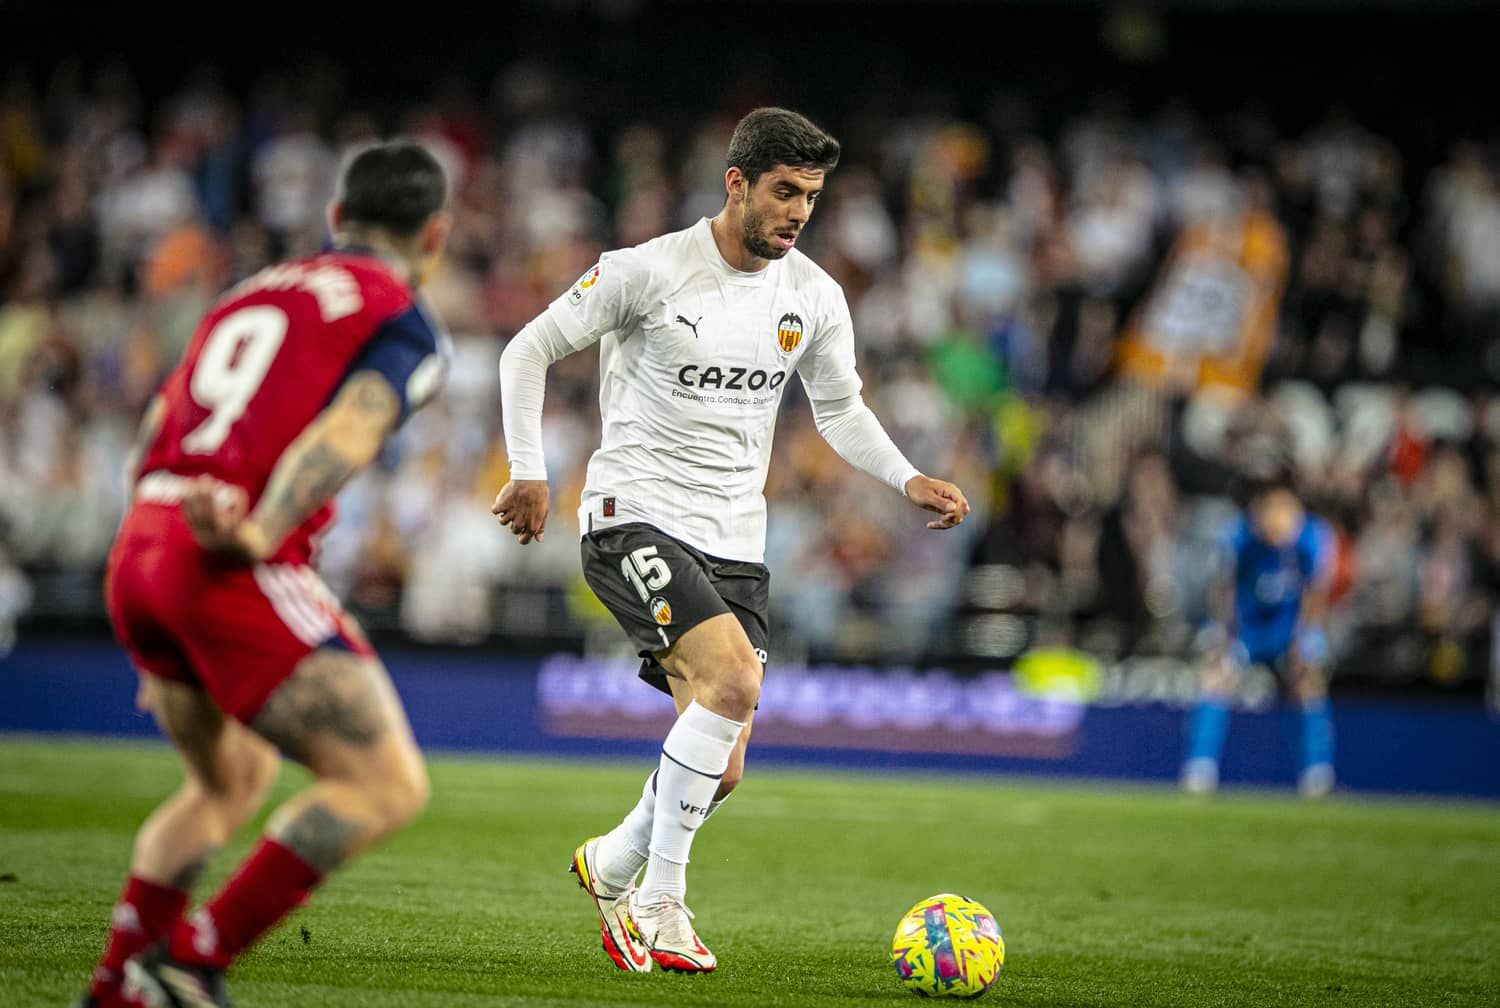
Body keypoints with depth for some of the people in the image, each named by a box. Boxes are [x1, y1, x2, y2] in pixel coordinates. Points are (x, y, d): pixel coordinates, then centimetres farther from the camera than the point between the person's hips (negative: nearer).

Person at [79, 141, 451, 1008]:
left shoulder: (255, 293, 25)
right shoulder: (405, 326, 4)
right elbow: (343, 436, -16)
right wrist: (259, 534, -30)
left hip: (138, 551, 8)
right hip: (236, 571, -8)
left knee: (232, 780, 28)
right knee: (388, 784, -5)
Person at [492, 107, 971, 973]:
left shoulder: (816, 297, 4)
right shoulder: (649, 271, -10)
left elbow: (840, 407, 18)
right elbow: (530, 351, -2)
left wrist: (909, 480, 2)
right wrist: (530, 472, -11)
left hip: (735, 538, 6)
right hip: (636, 516, -5)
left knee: (721, 770, 0)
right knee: (735, 678, -28)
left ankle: (613, 866, 31)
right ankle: (661, 902, -15)